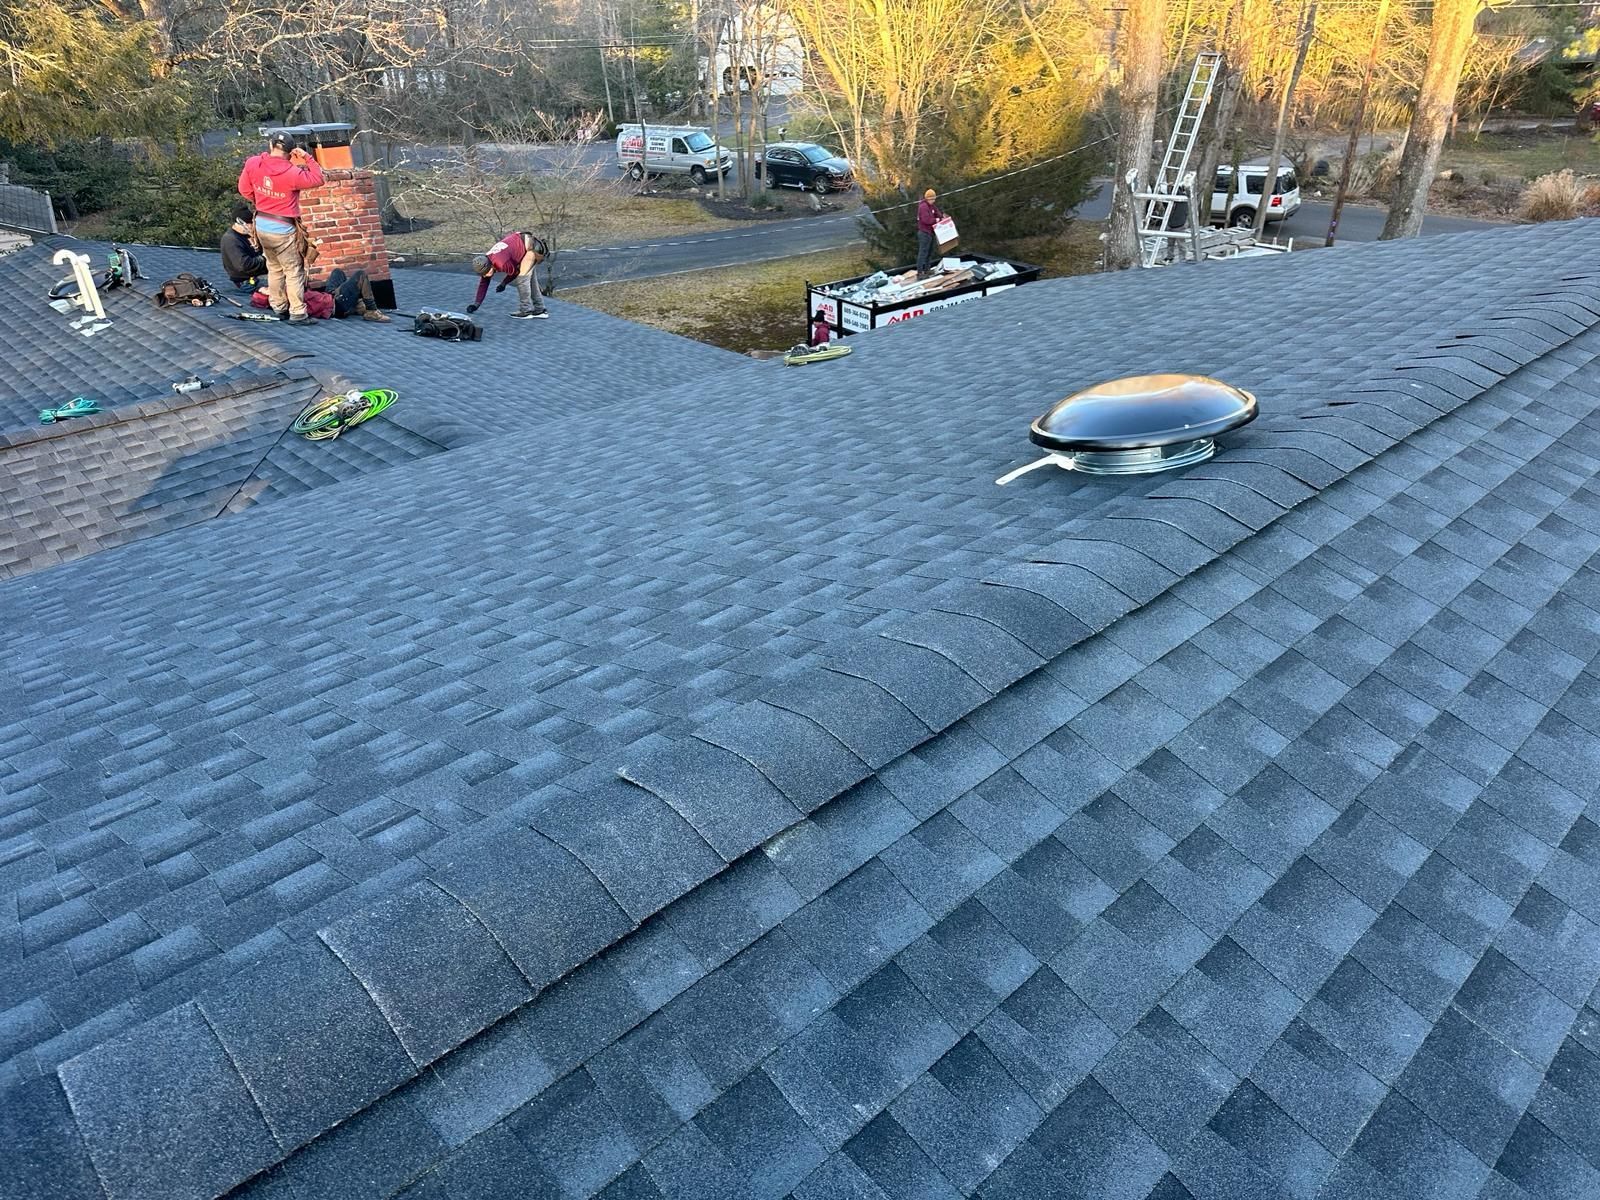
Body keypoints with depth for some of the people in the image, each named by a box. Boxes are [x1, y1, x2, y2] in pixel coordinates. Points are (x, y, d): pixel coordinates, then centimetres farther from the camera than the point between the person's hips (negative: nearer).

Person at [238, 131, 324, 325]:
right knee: (294, 271, 2)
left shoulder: (253, 164, -4)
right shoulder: (291, 173, -21)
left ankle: (278, 307, 28)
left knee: (274, 268, 20)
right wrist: (307, 158, -6)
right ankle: (298, 313, -1)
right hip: (283, 230, -6)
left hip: (262, 226, 6)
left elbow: (244, 189, 6)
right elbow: (317, 179, -10)